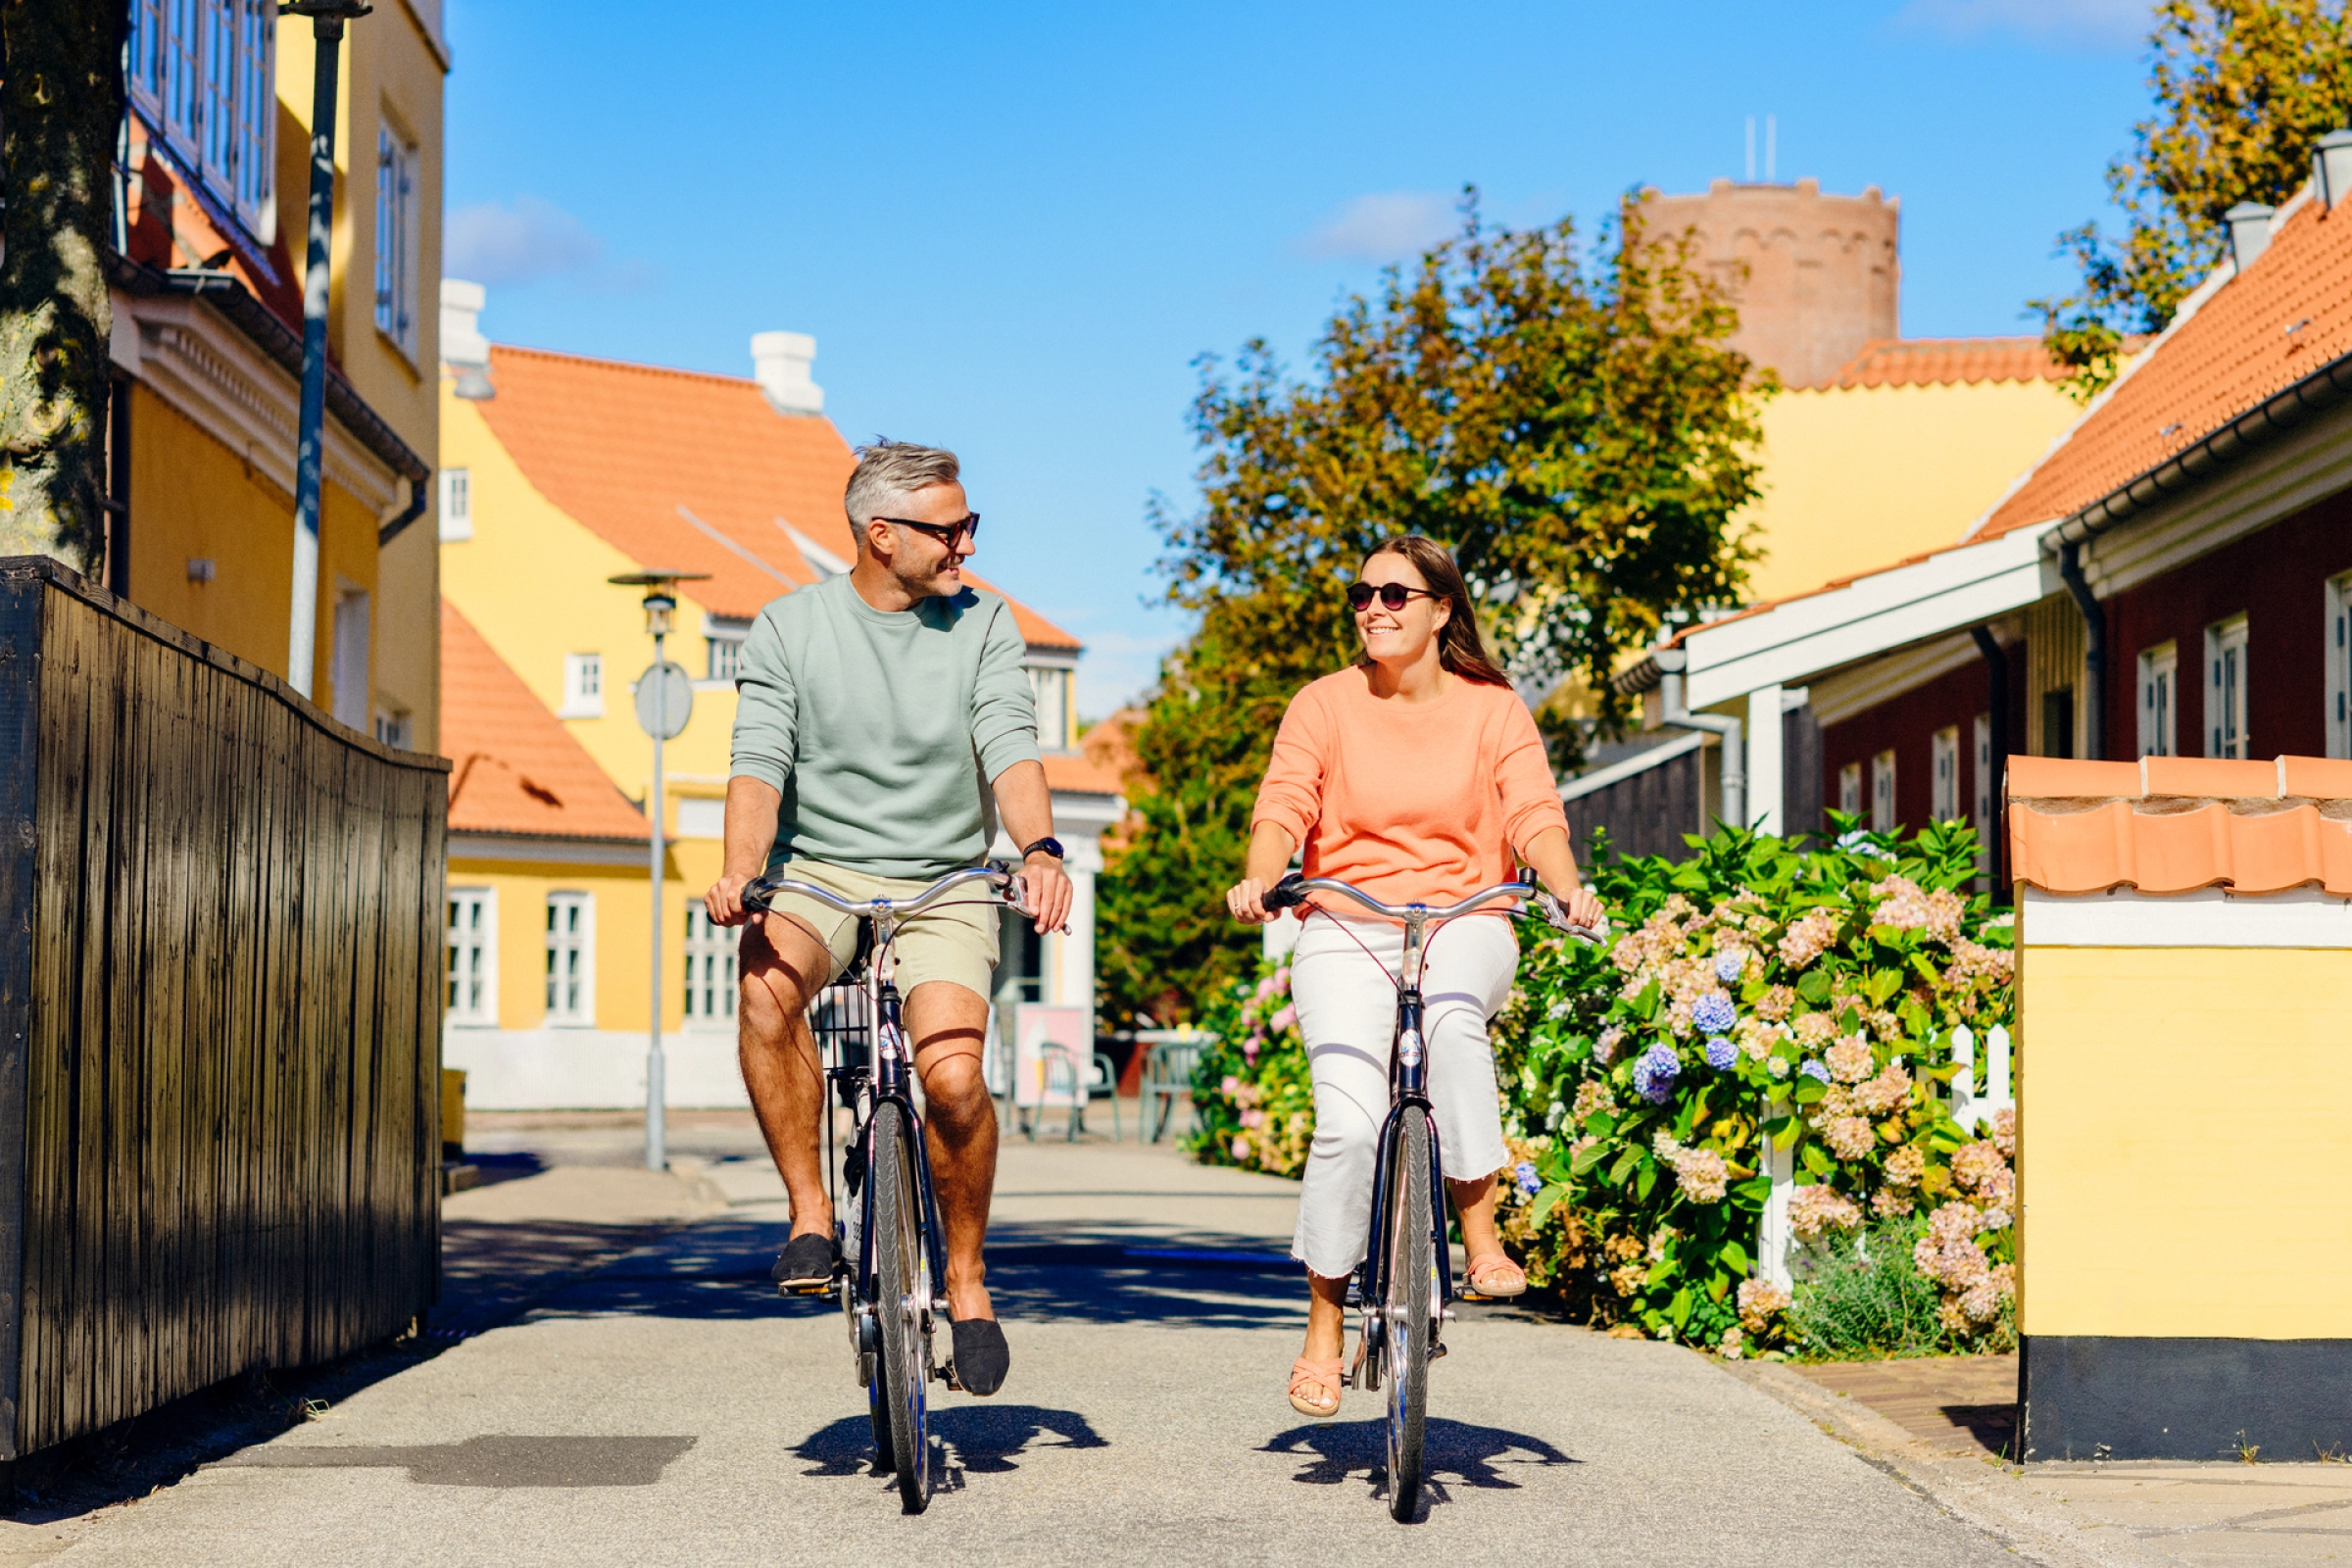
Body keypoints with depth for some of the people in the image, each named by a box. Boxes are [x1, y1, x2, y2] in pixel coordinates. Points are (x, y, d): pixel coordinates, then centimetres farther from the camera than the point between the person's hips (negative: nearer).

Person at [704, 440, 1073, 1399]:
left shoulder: (983, 625, 3)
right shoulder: (788, 629, 0)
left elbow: (1010, 748, -10)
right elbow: (760, 762, -9)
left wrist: (1039, 850, -30)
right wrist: (741, 870, -28)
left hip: (945, 885, 0)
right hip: (820, 871, 0)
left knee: (952, 1074, -22)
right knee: (769, 984, -34)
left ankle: (965, 1276, 3)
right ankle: (811, 1212, -18)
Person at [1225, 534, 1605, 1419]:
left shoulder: (1492, 709, 7)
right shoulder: (1325, 705, 6)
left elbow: (1535, 813, -5)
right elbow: (1283, 805, -5)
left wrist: (1566, 886, -24)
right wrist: (1258, 880, -26)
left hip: (1463, 922, 0)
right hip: (1345, 929, 0)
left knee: (1451, 1013, -37)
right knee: (1348, 1122, -18)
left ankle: (1480, 1234, -26)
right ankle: (1324, 1330, -2)